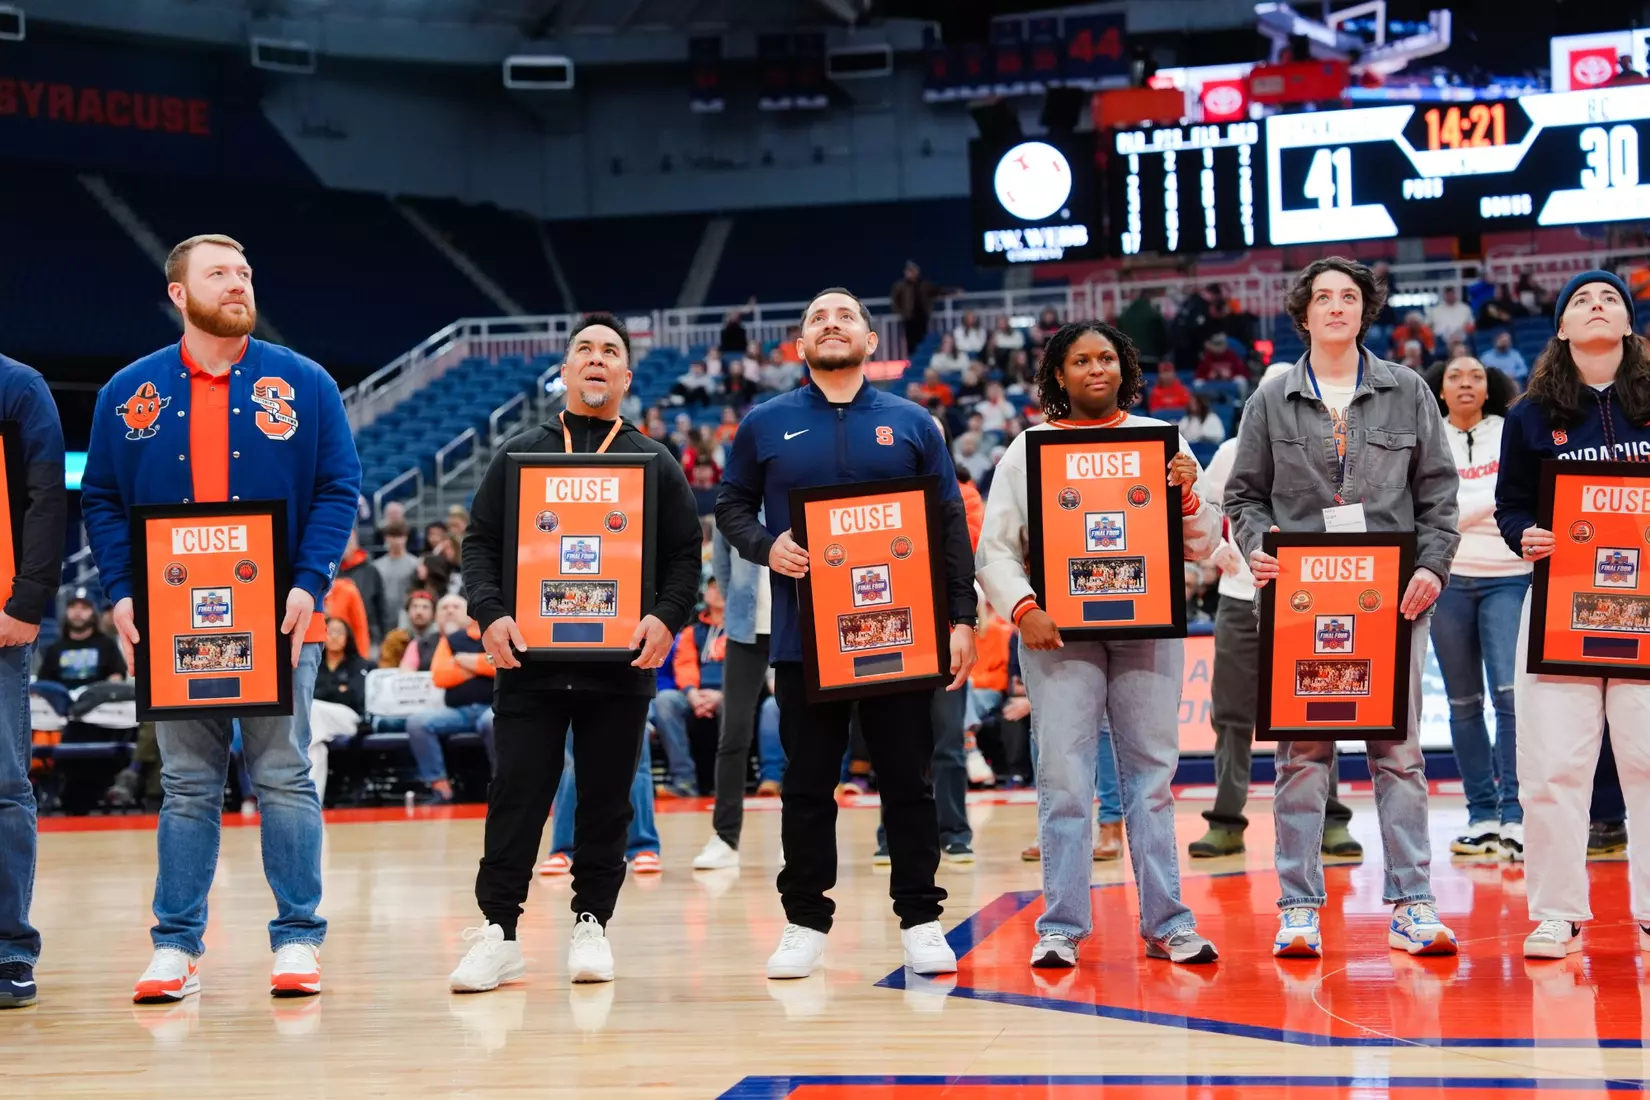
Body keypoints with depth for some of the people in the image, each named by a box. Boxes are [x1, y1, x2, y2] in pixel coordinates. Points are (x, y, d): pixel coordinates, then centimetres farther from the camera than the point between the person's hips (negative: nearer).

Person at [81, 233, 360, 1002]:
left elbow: (340, 490, 0)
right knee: (186, 786, 6)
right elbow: (100, 500, 8)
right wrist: (121, 594, -4)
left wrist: (309, 584, -11)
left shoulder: (303, 384, 3)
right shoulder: (130, 392, 7)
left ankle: (298, 940, 7)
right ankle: (176, 945, 11)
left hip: (280, 621, -1)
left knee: (284, 778, 1)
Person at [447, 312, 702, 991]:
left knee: (607, 800, 5)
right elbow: (480, 543, 8)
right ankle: (498, 932, 2)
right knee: (516, 796, -3)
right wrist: (490, 614, -8)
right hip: (529, 657, 0)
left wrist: (667, 617, -11)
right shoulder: (520, 455, 12)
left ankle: (592, 923, 16)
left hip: (622, 662, 0)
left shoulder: (656, 464, 11)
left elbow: (685, 554, 7)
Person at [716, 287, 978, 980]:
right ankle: (805, 923, 14)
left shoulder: (911, 424, 7)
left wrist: (961, 618, -1)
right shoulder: (766, 425, 8)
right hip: (805, 635, 0)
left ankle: (920, 921, 13)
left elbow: (950, 527, 6)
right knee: (807, 785, 5)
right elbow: (731, 507, 11)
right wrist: (765, 544, -11)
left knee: (908, 780, 4)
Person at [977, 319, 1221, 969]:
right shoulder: (1029, 448, 7)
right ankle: (1061, 928, 2)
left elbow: (1202, 547, 10)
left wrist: (1187, 493, -9)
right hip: (1059, 630, -1)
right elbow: (994, 549, 3)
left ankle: (1166, 923, 8)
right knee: (1063, 779, -4)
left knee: (1152, 774, 4)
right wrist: (1022, 608, -12)